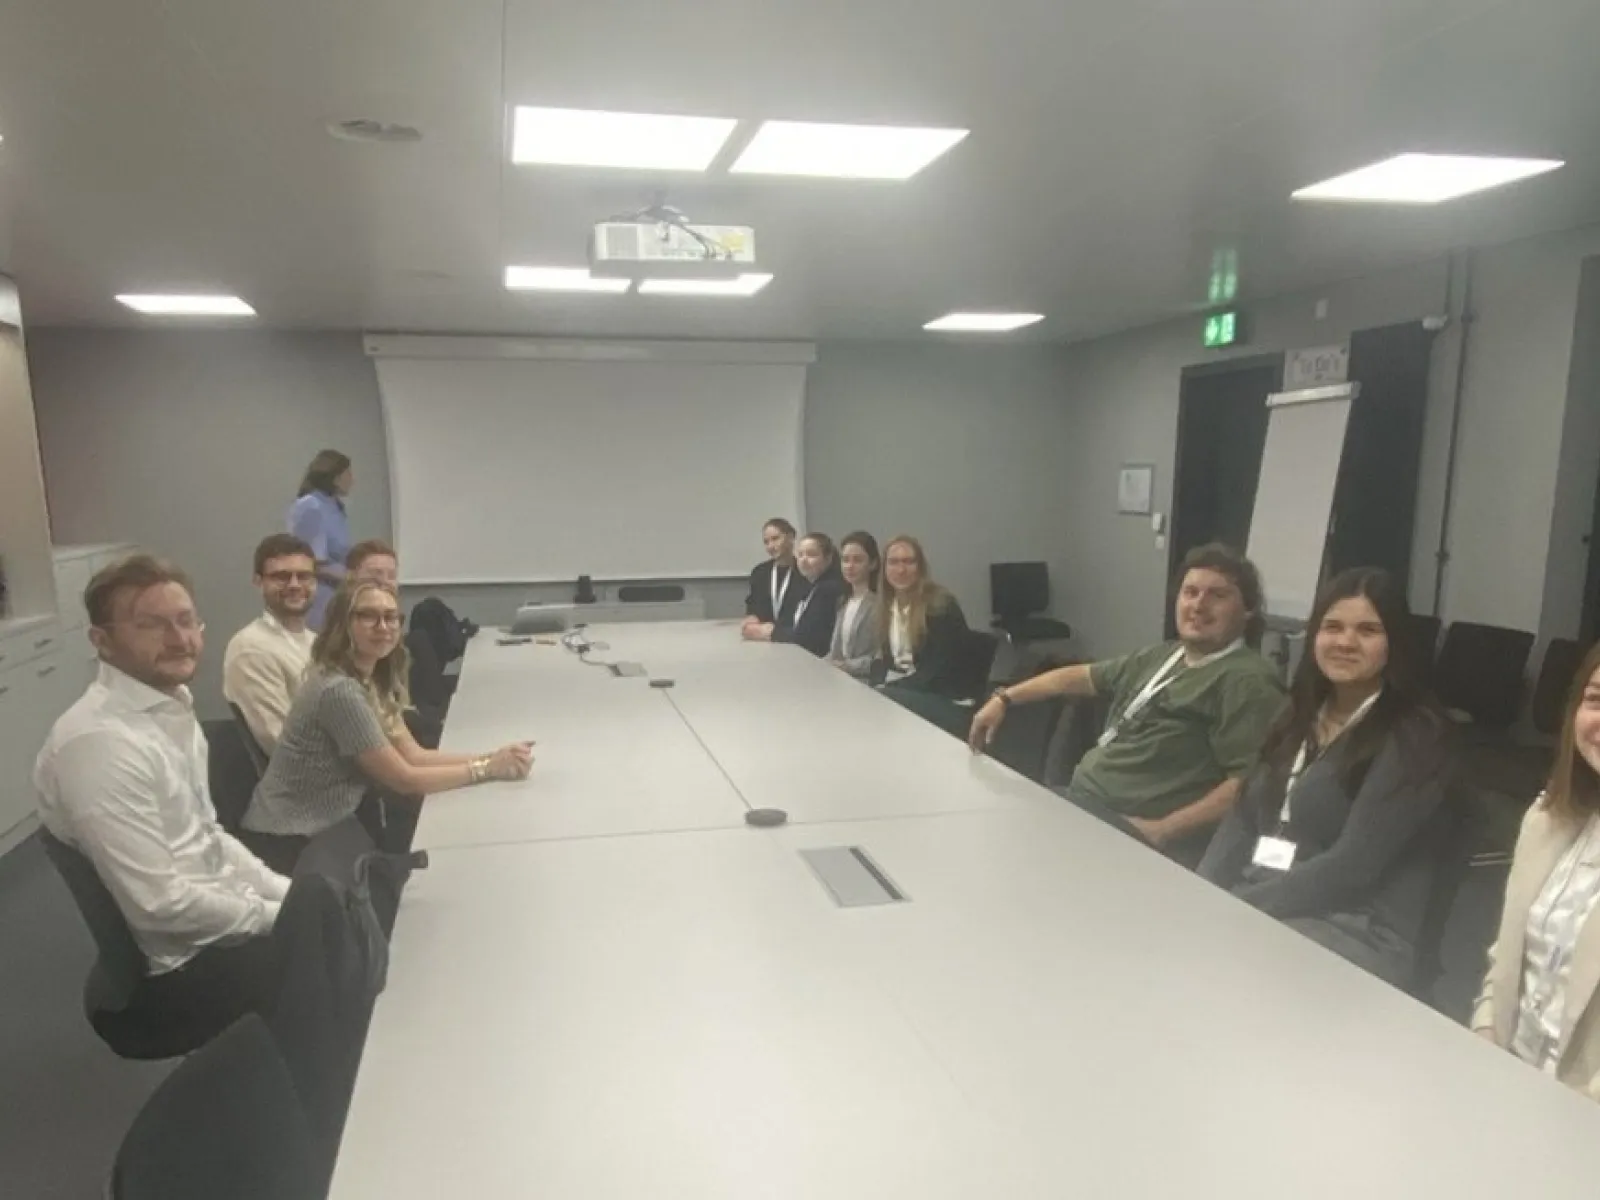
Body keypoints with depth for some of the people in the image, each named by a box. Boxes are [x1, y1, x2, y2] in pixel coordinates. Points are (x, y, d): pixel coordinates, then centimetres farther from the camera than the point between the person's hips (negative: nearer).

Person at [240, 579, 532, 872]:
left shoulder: (374, 681, 4)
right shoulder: (340, 690, -24)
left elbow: (413, 755, 0)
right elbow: (404, 779, -20)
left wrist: (490, 757, -11)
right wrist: (487, 769, -17)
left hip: (325, 829, 8)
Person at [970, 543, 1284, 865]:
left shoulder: (1246, 680, -12)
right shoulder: (1162, 656, 15)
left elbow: (1249, 782, -20)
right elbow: (1082, 677, 24)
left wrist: (1163, 831, -23)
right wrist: (1004, 699, 21)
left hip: (1128, 829, -8)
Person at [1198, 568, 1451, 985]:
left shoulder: (1410, 736, -6)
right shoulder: (1299, 715, 15)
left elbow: (1352, 866, -15)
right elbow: (1242, 819, 10)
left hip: (1353, 932, -6)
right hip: (1253, 908, 6)